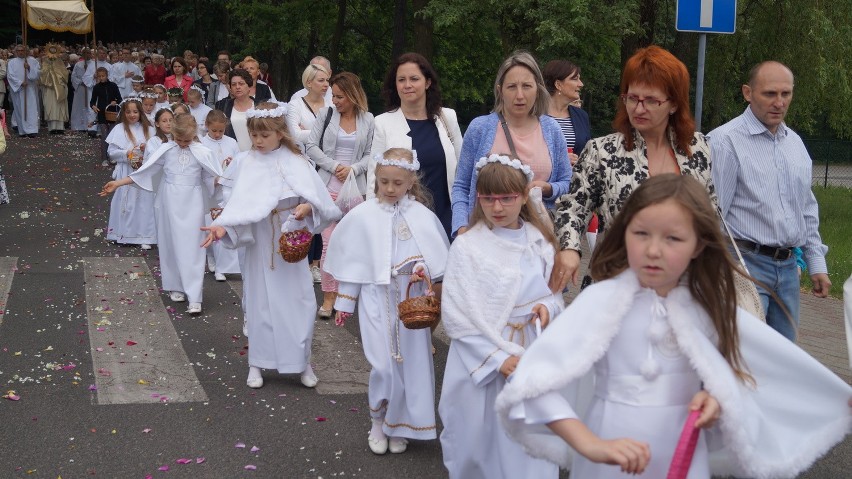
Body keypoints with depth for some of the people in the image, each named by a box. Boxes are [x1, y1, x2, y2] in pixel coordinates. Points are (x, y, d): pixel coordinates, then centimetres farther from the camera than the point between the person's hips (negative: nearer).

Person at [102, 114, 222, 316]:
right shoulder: (166, 150, 1)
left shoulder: (202, 152, -3)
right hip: (170, 202, 2)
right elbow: (143, 172, 3)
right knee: (171, 244, 9)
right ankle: (176, 288, 26)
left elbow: (217, 176, -2)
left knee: (192, 248, -6)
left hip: (192, 203, -2)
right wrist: (117, 183, 0)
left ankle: (194, 297, -7)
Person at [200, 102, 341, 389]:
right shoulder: (248, 163, 0)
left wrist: (307, 208, -24)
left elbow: (319, 199, -4)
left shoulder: (296, 163, -3)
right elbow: (239, 203, -7)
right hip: (259, 242, 1)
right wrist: (222, 226, -22)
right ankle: (257, 364, 19)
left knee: (298, 298, 2)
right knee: (260, 299, 7)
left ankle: (302, 362, 17)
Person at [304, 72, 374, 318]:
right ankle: (328, 296, 1)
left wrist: (353, 168, -10)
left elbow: (370, 154, 6)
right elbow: (312, 147, 1)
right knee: (329, 241, -5)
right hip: (329, 186, -1)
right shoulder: (326, 114, 3)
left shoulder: (367, 119, 4)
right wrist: (334, 166, -8)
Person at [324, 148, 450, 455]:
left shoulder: (422, 216, -2)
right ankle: (378, 424, 16)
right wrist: (344, 303, 8)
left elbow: (439, 257, 4)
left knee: (411, 363, 5)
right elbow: (351, 261, 5)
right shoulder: (362, 216, -2)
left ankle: (399, 426, 24)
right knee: (383, 366, -6)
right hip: (376, 301, -1)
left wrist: (425, 269, -18)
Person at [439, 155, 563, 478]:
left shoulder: (539, 241, 5)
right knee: (483, 437, 6)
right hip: (482, 359, -3)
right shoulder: (466, 247, -7)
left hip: (533, 354, 3)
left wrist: (548, 306, -9)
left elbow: (555, 291, 15)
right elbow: (456, 316, -10)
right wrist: (497, 357, -16)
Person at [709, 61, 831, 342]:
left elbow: (807, 209, 21)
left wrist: (817, 263, 17)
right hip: (746, 263, -7)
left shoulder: (795, 142, 13)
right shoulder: (726, 141, -11)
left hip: (788, 266, 7)